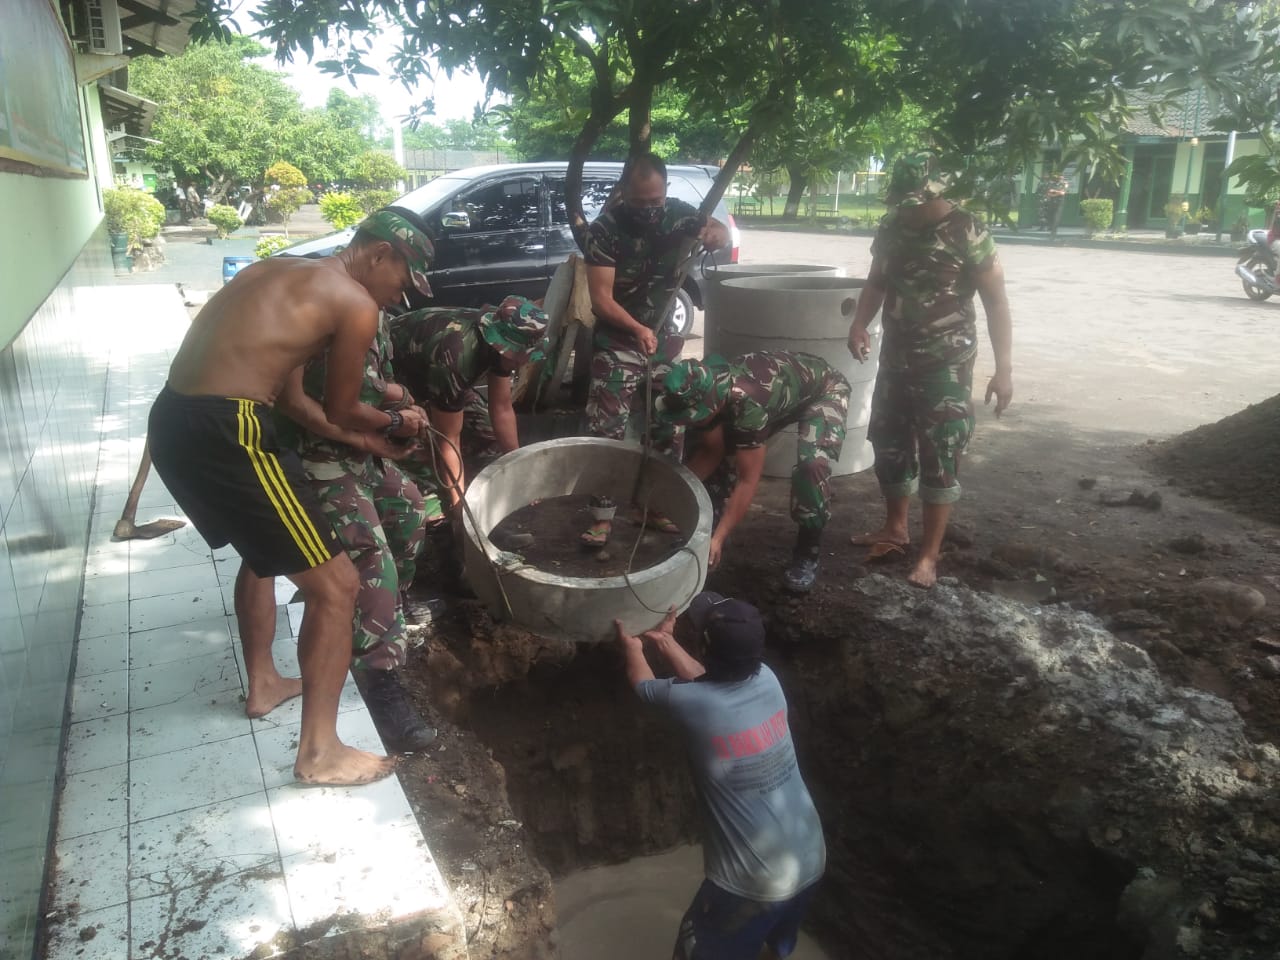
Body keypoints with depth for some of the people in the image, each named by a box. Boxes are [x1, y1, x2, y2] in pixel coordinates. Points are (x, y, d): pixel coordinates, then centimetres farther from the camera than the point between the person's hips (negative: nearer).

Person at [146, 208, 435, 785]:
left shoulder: (281, 270, 21)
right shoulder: (357, 306, -4)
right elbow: (338, 412, 6)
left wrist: (380, 428, 30)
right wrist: (394, 424, 26)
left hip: (172, 421, 10)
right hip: (223, 433, -10)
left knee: (263, 549, 31)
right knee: (335, 586, 0)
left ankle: (263, 685, 46)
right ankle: (319, 752, 10)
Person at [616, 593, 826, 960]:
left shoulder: (692, 703, -22)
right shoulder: (767, 680, -7)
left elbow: (641, 684, 2)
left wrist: (632, 645, 21)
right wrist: (666, 642, 22)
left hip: (751, 882, -5)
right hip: (811, 861, 5)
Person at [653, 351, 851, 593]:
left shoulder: (748, 402, -44)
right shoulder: (704, 391, -23)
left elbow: (748, 481, -39)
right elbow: (710, 451, -9)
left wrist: (717, 539, -40)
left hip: (823, 389, -7)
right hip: (777, 388, 7)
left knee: (811, 463, -31)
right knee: (706, 444, -4)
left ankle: (806, 555, -12)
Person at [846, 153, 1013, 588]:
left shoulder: (967, 232, -13)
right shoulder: (892, 224, 2)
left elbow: (995, 300, -11)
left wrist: (1003, 368, -17)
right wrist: (859, 323, -5)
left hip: (947, 362, -6)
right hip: (896, 355, 6)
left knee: (939, 455, -2)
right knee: (888, 442, 13)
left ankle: (929, 554, 6)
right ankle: (895, 528, 32)